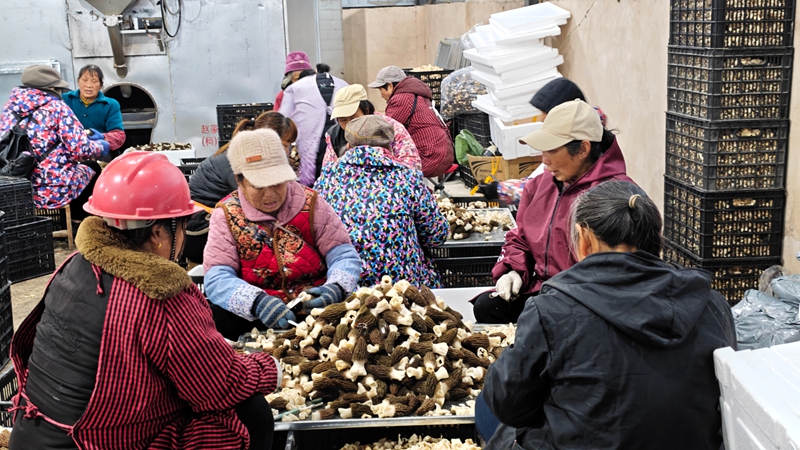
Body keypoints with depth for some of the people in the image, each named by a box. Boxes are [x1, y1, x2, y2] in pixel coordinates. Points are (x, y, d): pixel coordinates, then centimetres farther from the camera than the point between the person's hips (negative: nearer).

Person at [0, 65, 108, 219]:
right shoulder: (57, 108, -8)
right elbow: (80, 150, -14)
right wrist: (101, 147, 7)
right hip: (51, 191, -7)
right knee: (92, 167, 23)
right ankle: (78, 220, 33)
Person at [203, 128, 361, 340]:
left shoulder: (310, 203, 2)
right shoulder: (226, 214, -2)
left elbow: (343, 254, -1)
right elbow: (217, 279, -12)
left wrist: (336, 288, -24)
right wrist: (257, 302, -32)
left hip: (317, 309, 1)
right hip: (255, 318, 0)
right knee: (218, 317, -31)